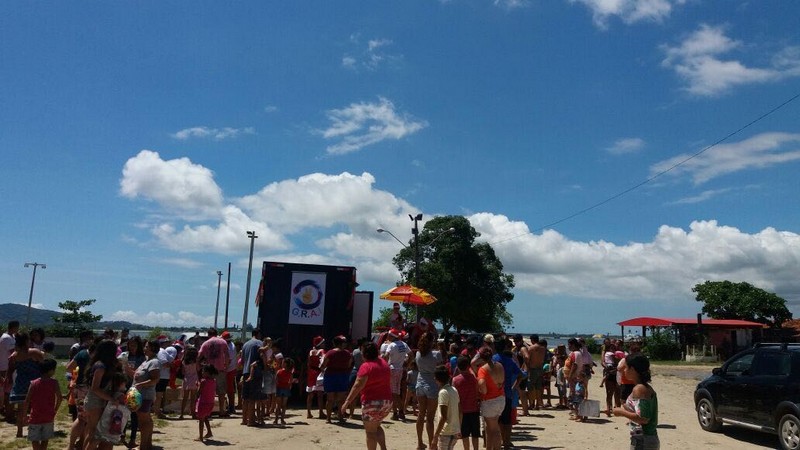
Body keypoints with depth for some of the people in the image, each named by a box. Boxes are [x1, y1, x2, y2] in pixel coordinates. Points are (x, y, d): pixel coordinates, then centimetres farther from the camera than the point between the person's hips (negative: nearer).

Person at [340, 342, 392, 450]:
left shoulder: (366, 366, -14)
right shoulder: (383, 363, 6)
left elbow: (358, 386, -21)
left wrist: (347, 402, -22)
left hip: (372, 403, -7)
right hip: (387, 401, 7)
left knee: (370, 431, 4)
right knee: (376, 426, 23)